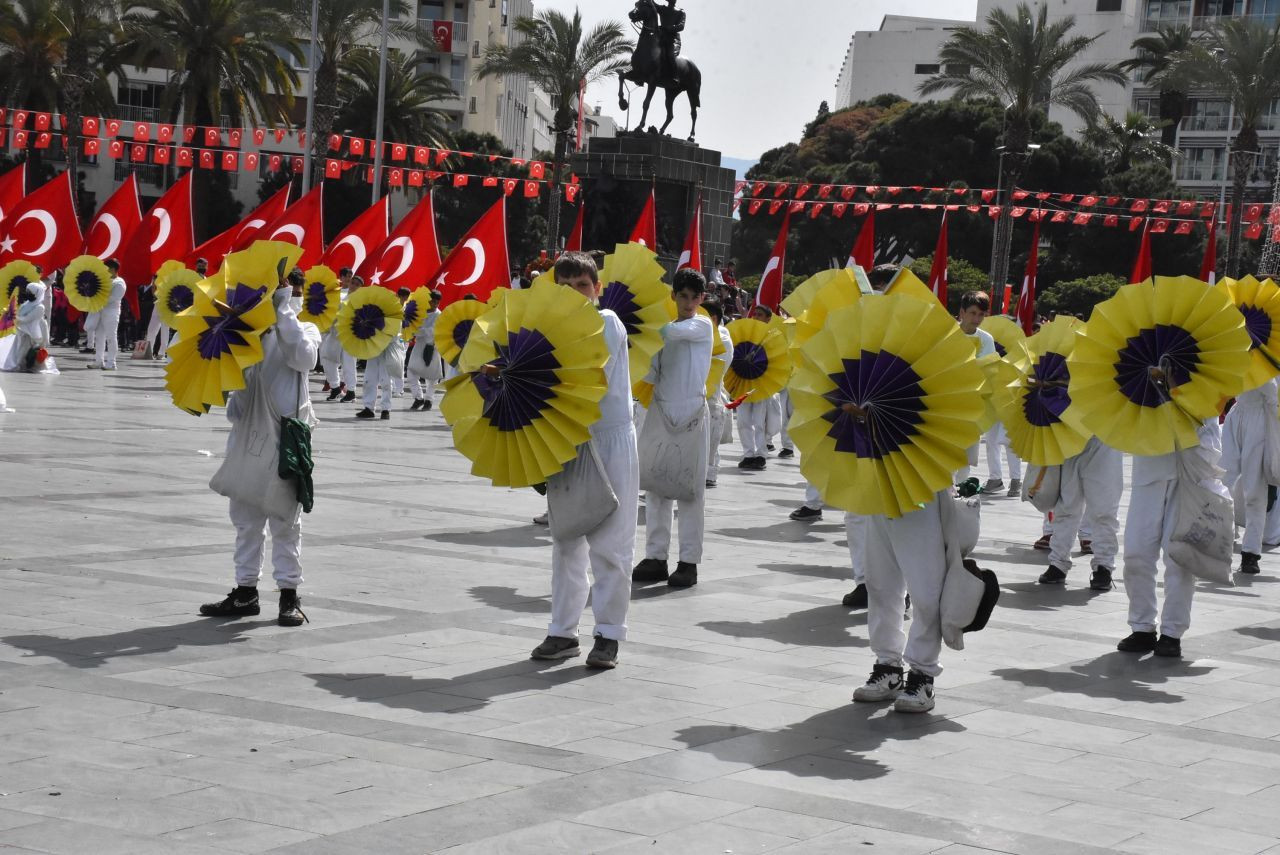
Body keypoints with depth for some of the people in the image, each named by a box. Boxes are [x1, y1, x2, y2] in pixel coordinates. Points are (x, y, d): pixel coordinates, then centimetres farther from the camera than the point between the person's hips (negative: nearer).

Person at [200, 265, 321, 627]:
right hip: (246, 430, 4)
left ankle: (290, 593, 5)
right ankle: (245, 591, 16)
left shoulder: (303, 329, 2)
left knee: (285, 517, -1)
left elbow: (304, 357, -20)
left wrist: (284, 311, -19)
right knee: (246, 516, 9)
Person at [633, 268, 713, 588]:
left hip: (692, 412, -5)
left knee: (690, 486, -3)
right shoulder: (664, 329, 14)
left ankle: (689, 561, -1)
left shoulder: (703, 325, 0)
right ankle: (656, 556, 9)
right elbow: (652, 374, 10)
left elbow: (675, 331, -21)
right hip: (661, 410, 5)